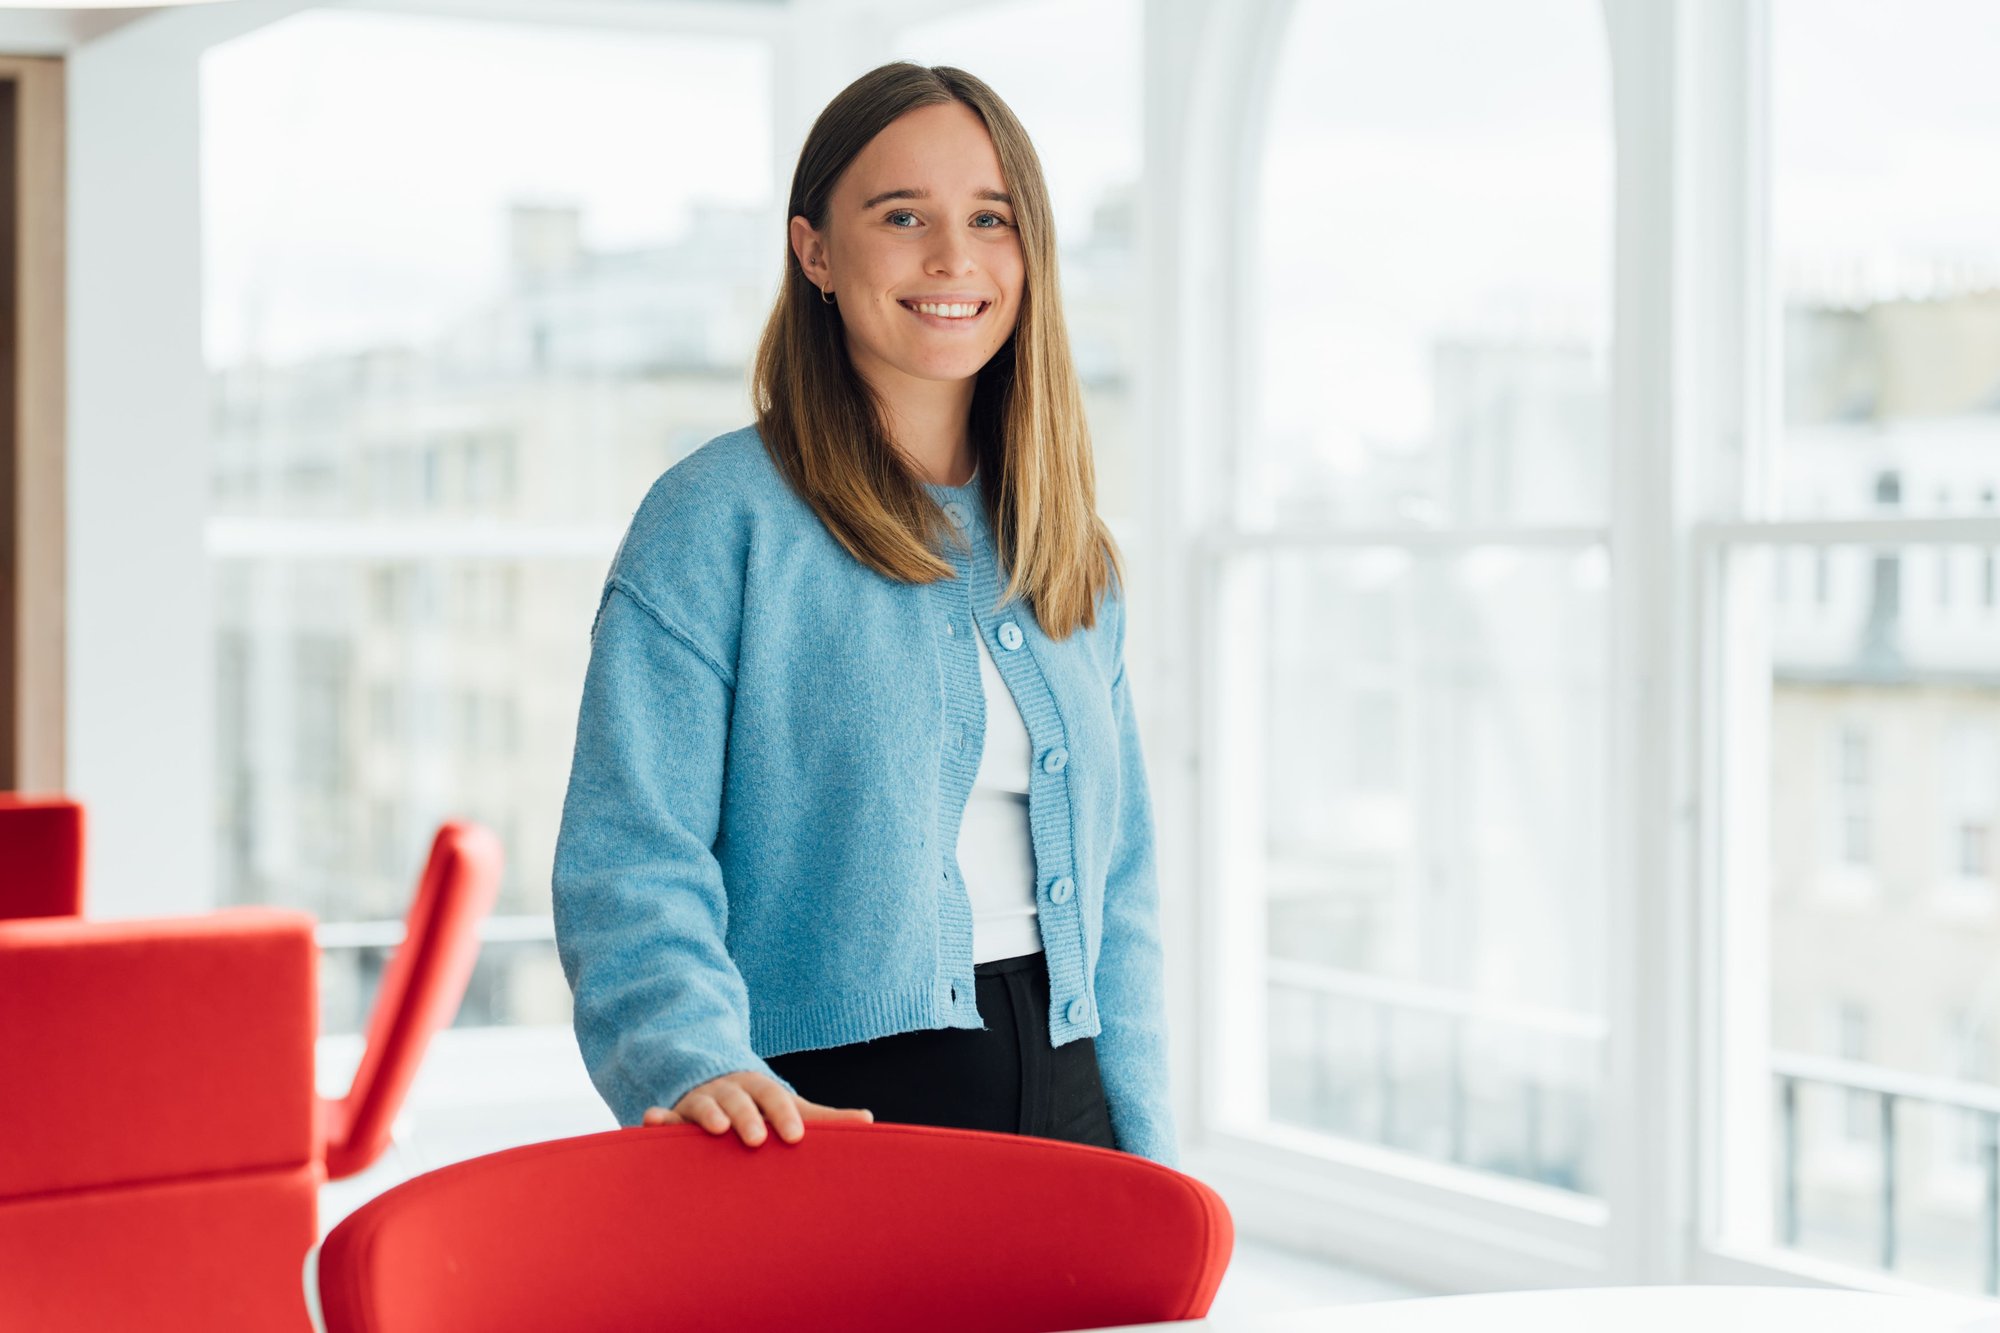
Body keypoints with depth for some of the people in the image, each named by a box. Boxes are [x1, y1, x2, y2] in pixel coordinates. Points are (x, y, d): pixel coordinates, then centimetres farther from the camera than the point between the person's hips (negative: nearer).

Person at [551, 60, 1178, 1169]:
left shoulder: (1071, 556, 12)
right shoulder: (715, 518, -6)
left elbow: (1116, 890, 15)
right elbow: (629, 862, -12)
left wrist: (1147, 1174, 8)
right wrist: (698, 1058, -30)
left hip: (1057, 1092, 5)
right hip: (818, 1108, -5)